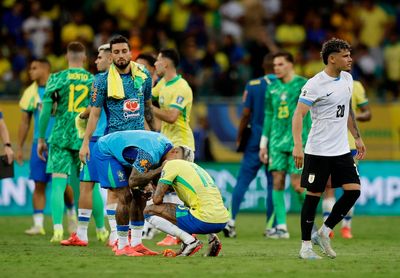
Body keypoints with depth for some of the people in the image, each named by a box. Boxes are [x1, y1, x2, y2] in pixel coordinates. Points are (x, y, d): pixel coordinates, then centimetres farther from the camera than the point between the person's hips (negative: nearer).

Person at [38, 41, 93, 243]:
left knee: (58, 184, -2)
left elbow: (46, 110, -4)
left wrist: (41, 138, 4)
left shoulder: (57, 79, 0)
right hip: (86, 137, 2)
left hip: (61, 136, -2)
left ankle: (58, 228, -17)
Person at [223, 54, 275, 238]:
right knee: (273, 183, 7)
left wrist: (239, 138, 6)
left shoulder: (252, 85, -2)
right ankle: (270, 226, 7)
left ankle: (231, 220, -8)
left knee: (242, 180, 2)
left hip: (255, 140, 0)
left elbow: (246, 114, -3)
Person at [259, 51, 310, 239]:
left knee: (297, 184, -9)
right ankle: (281, 227, 0)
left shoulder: (303, 85, -2)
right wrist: (263, 144, 16)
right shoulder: (273, 88, 13)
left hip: (298, 141, -5)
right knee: (277, 181, -2)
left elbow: (310, 114, -4)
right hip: (277, 141, 5)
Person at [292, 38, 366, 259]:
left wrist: (357, 138, 21)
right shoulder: (315, 85, -15)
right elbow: (298, 115, -17)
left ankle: (323, 233, 11)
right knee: (313, 195, -1)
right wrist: (297, 146, -26)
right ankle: (306, 246, 9)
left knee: (353, 190, -4)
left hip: (342, 150, 7)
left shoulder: (347, 79, 8)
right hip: (318, 150, -7)